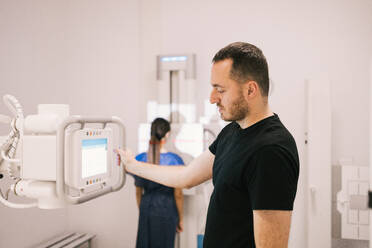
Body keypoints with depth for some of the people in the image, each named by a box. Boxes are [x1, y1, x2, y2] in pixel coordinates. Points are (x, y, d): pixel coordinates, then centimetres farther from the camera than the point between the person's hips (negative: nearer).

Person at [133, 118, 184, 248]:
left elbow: (138, 192, 5)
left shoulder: (139, 159, -5)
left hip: (146, 209, 3)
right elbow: (178, 195, -9)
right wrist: (180, 219, 3)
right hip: (167, 210, -3)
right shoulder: (174, 160, -15)